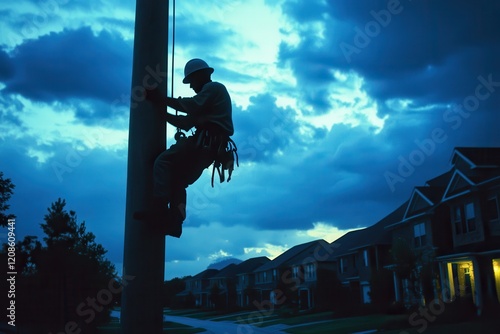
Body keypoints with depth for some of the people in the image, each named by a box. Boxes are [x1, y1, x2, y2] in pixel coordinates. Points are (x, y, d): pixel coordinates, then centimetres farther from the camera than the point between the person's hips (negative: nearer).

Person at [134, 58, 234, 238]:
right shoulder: (208, 97, 33)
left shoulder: (214, 87, 4)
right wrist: (162, 111, 21)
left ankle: (159, 208, -23)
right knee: (179, 179, 10)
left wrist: (162, 100, -7)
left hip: (206, 141, -10)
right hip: (211, 147, 10)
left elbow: (192, 105, -13)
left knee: (163, 162, -15)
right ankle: (174, 220, -1)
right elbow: (187, 123, 24)